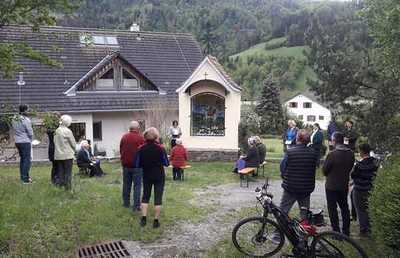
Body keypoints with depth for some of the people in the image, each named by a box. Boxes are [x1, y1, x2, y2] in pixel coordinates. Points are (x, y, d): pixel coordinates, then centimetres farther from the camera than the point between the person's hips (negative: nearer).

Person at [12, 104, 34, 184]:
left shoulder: (14, 119, 4)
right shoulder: (26, 120, -17)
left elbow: (14, 130, 10)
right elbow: (30, 133, -15)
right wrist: (30, 140, 3)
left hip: (17, 141, 8)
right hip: (25, 142, -7)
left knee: (22, 158, 19)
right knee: (27, 159, -1)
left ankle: (22, 176, 28)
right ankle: (25, 178, -2)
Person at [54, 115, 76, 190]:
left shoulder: (57, 131, 5)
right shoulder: (67, 131, -13)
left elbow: (55, 142, 11)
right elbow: (73, 143, -7)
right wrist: (73, 150, 12)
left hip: (58, 155, 6)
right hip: (67, 155, -6)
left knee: (61, 172, 12)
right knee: (68, 173, 1)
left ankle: (61, 186, 17)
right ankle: (68, 187, 2)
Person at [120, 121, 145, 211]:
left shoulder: (124, 137, 1)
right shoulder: (141, 138, -13)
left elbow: (120, 150, 10)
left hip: (126, 165, 4)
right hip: (137, 166, -4)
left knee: (126, 184, 16)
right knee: (137, 185, 1)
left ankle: (126, 203, 27)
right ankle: (136, 206, 0)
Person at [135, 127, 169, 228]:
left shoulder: (141, 149, -9)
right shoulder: (160, 148, -16)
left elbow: (137, 164, -4)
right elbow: (166, 163, -9)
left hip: (146, 176, 2)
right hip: (159, 176, -2)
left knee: (145, 196, 17)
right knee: (158, 197, 6)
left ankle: (143, 218, 13)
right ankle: (156, 221, 9)